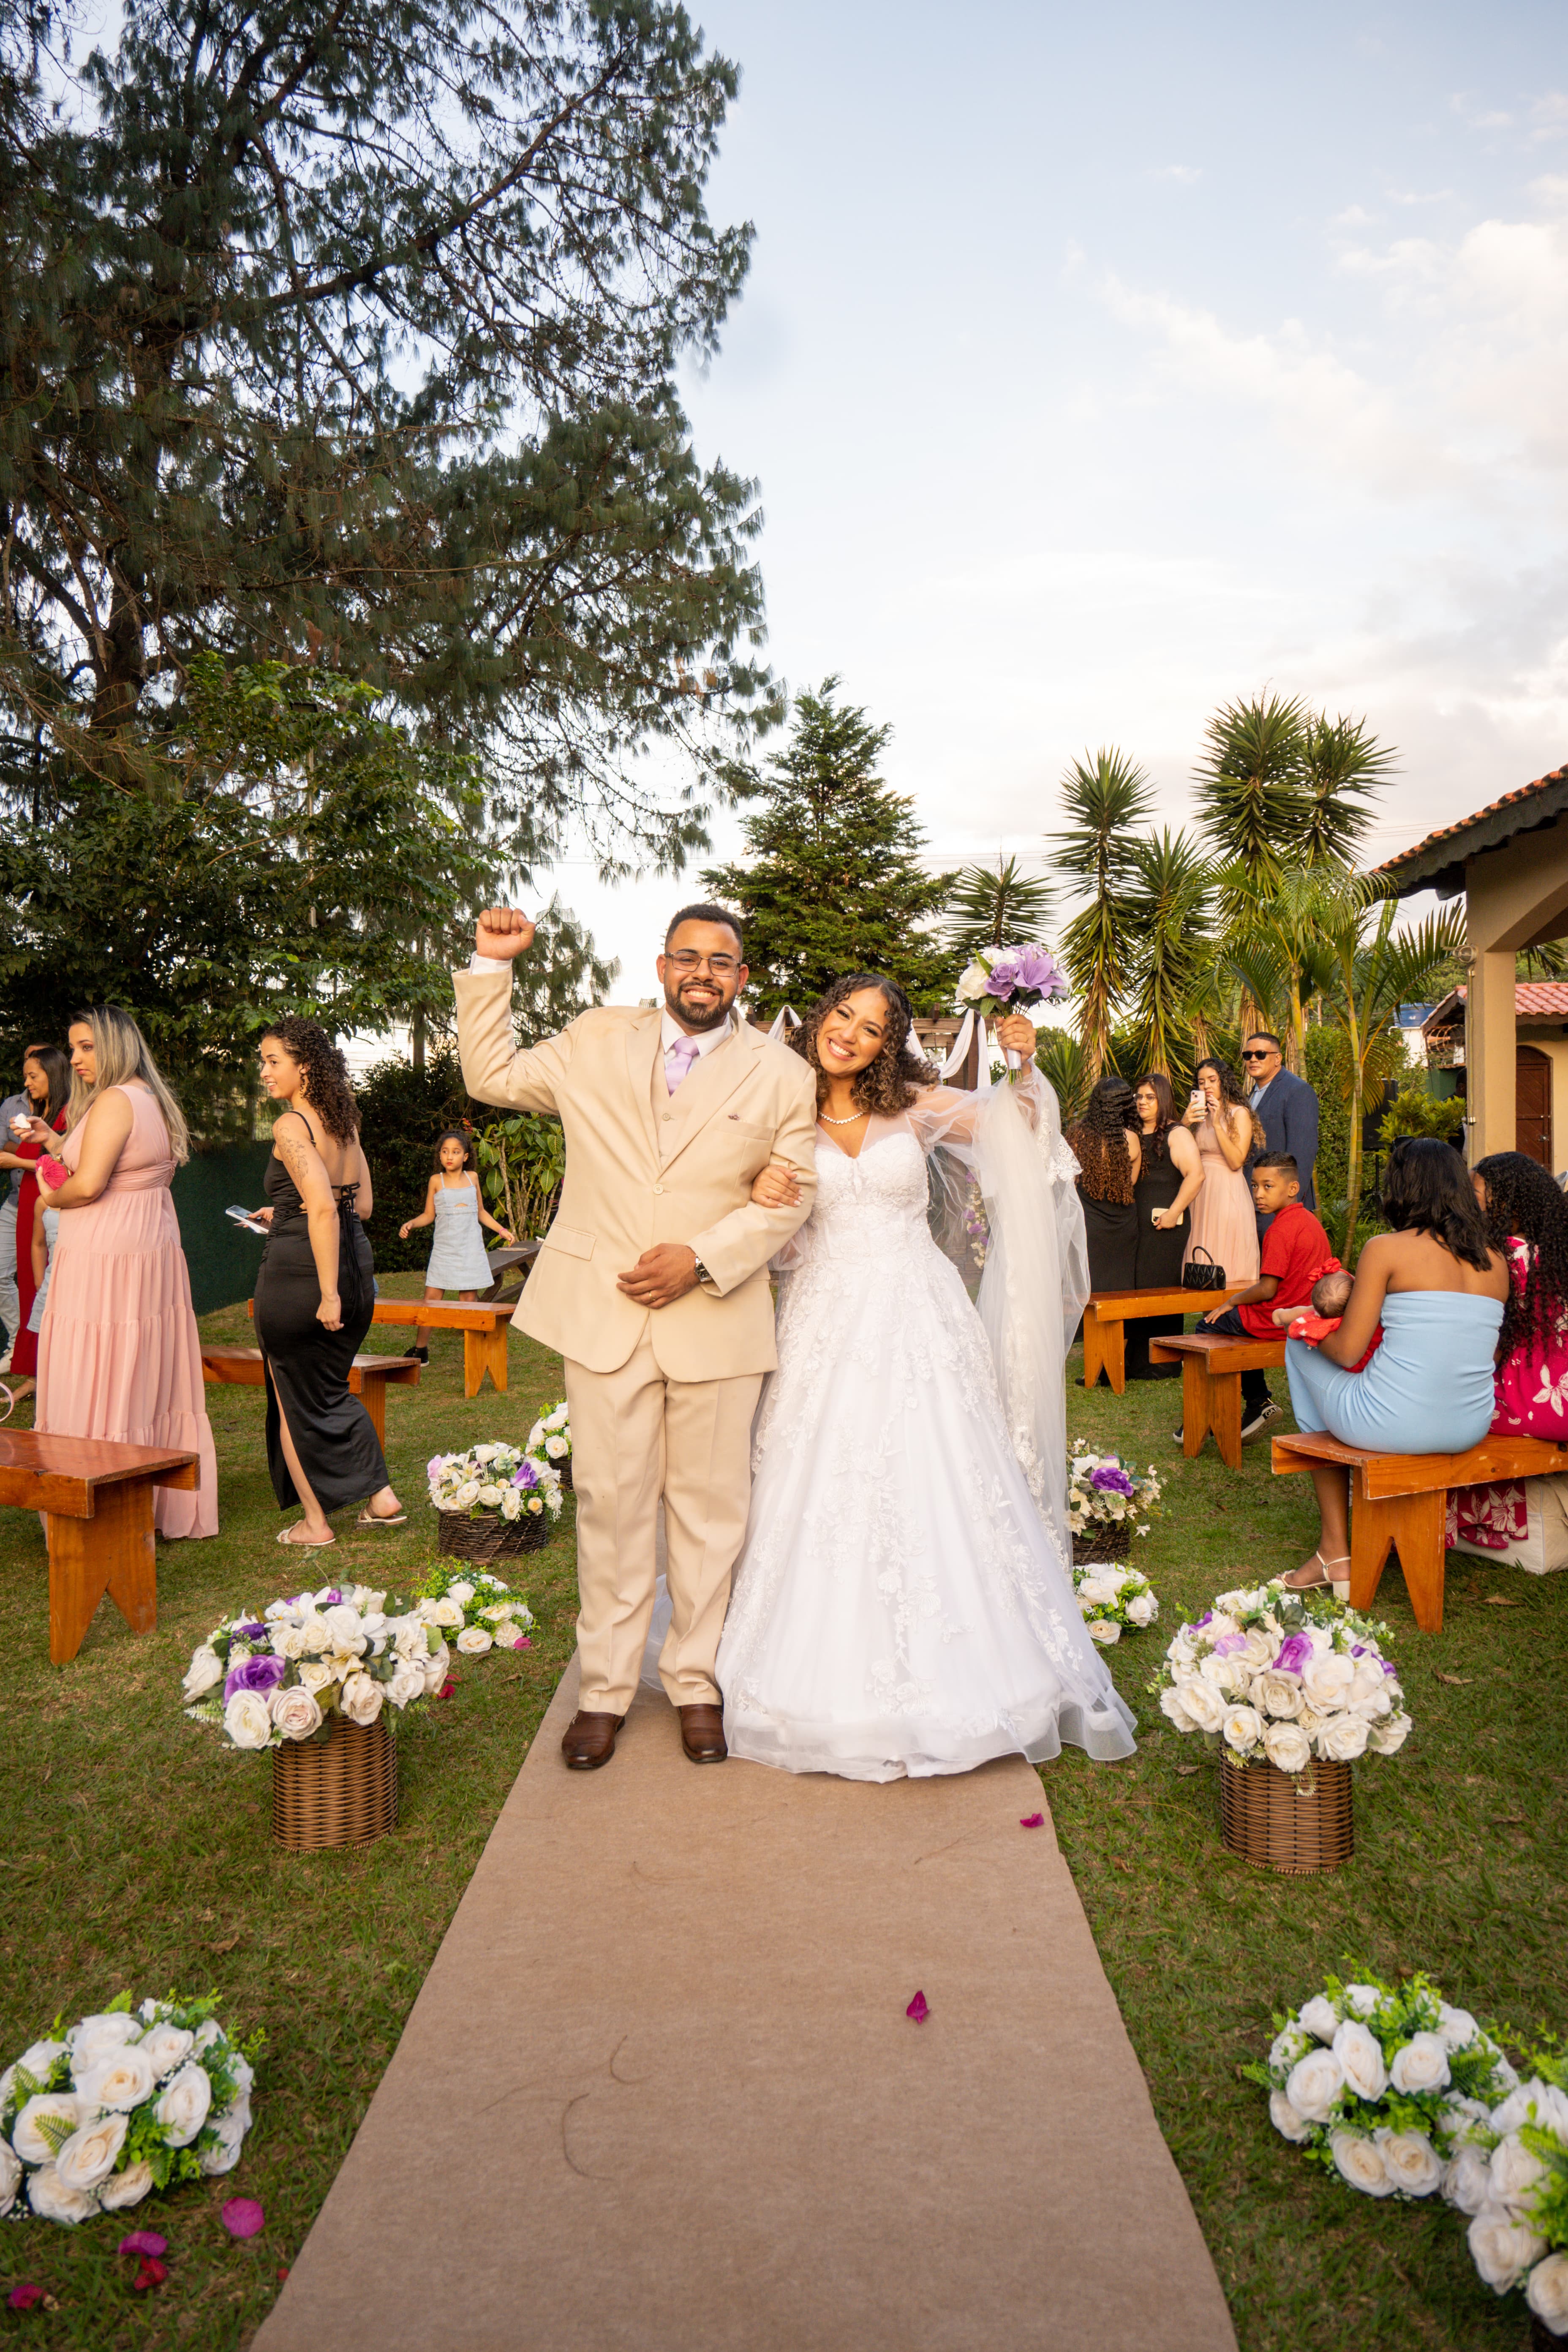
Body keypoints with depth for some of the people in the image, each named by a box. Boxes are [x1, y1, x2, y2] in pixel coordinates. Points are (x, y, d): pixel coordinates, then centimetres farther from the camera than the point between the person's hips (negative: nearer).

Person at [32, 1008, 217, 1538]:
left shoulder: (114, 1101, -14)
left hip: (104, 1263, -9)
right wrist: (53, 1142, 22)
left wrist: (52, 1199, -3)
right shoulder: (153, 1099, 14)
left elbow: (89, 1184, -23)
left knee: (98, 1389, -2)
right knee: (153, 1383, 13)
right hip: (156, 1255, 9)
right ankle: (171, 1509, 21)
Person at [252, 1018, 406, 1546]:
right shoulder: (345, 1122, 9)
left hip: (300, 1267, -7)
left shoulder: (291, 1126, -14)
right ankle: (382, 1497, 20)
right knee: (331, 1388, 23)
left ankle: (315, 1522, 17)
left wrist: (328, 1293, -23)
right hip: (357, 1262, 8)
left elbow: (323, 1208, -23)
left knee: (295, 1399, 9)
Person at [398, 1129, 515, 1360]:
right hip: (444, 1250, -1)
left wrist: (502, 1230, 14)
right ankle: (421, 1351, 7)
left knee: (469, 1301, 1)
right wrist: (410, 1224, -10)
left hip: (471, 1250, 1)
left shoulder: (472, 1177, 7)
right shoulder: (436, 1181, 2)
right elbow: (429, 1215, 6)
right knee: (431, 1299, -5)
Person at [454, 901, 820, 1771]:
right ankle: (605, 1690, 20)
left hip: (716, 1320, 0)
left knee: (709, 1507, 8)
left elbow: (792, 1192, 1)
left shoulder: (781, 1073, 4)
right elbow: (492, 1076, 15)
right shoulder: (598, 1039, 9)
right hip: (603, 1314, 1)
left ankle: (697, 1685, 24)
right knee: (611, 1504, 6)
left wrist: (701, 1259, -11)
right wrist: (491, 966, 7)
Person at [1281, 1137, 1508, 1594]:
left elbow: (1348, 1352, -9)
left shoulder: (1386, 1249, -9)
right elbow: (1486, 1354, 14)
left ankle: (1336, 1551, 26)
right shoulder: (1496, 1262, 7)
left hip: (1394, 1427, -6)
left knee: (1300, 1348, 21)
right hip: (1472, 1432, 6)